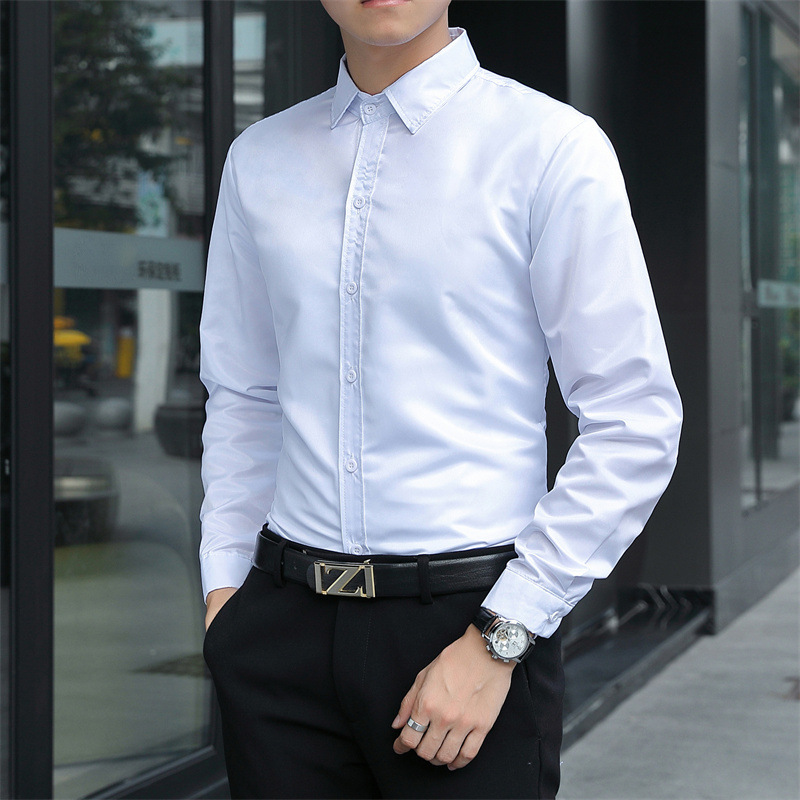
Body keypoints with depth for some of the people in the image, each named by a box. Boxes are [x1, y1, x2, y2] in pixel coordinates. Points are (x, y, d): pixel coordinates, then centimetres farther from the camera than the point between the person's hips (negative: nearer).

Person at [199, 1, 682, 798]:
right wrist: (223, 582, 6)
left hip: (467, 616, -3)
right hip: (284, 627, 4)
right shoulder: (258, 160, 9)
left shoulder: (550, 146, -6)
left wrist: (497, 641, -12)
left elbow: (635, 421, -9)